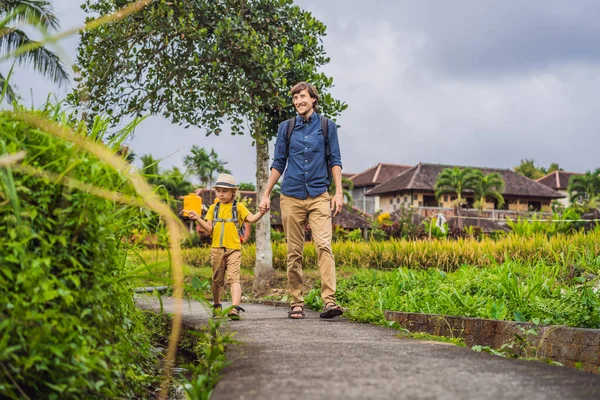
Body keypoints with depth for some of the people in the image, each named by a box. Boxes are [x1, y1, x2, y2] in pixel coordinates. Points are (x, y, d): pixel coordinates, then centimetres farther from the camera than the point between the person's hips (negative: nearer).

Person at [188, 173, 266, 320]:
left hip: (234, 249, -4)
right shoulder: (213, 208, 11)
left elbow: (251, 219, -9)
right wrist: (197, 219, -10)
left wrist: (261, 213, -28)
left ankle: (235, 308, -27)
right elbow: (209, 229, 4)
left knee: (234, 278, -16)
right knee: (217, 279, 15)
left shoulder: (238, 207, 3)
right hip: (217, 249, 4)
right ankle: (217, 306, 33)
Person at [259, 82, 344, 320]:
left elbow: (335, 161, 6)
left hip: (319, 196, -2)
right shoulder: (286, 128, 10)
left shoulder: (327, 126, 7)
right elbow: (278, 163, 13)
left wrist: (338, 192, -3)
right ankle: (296, 303, 10)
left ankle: (329, 301, -21)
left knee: (324, 245, -16)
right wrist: (266, 195, 10)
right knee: (294, 252, 3)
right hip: (291, 197, 2)